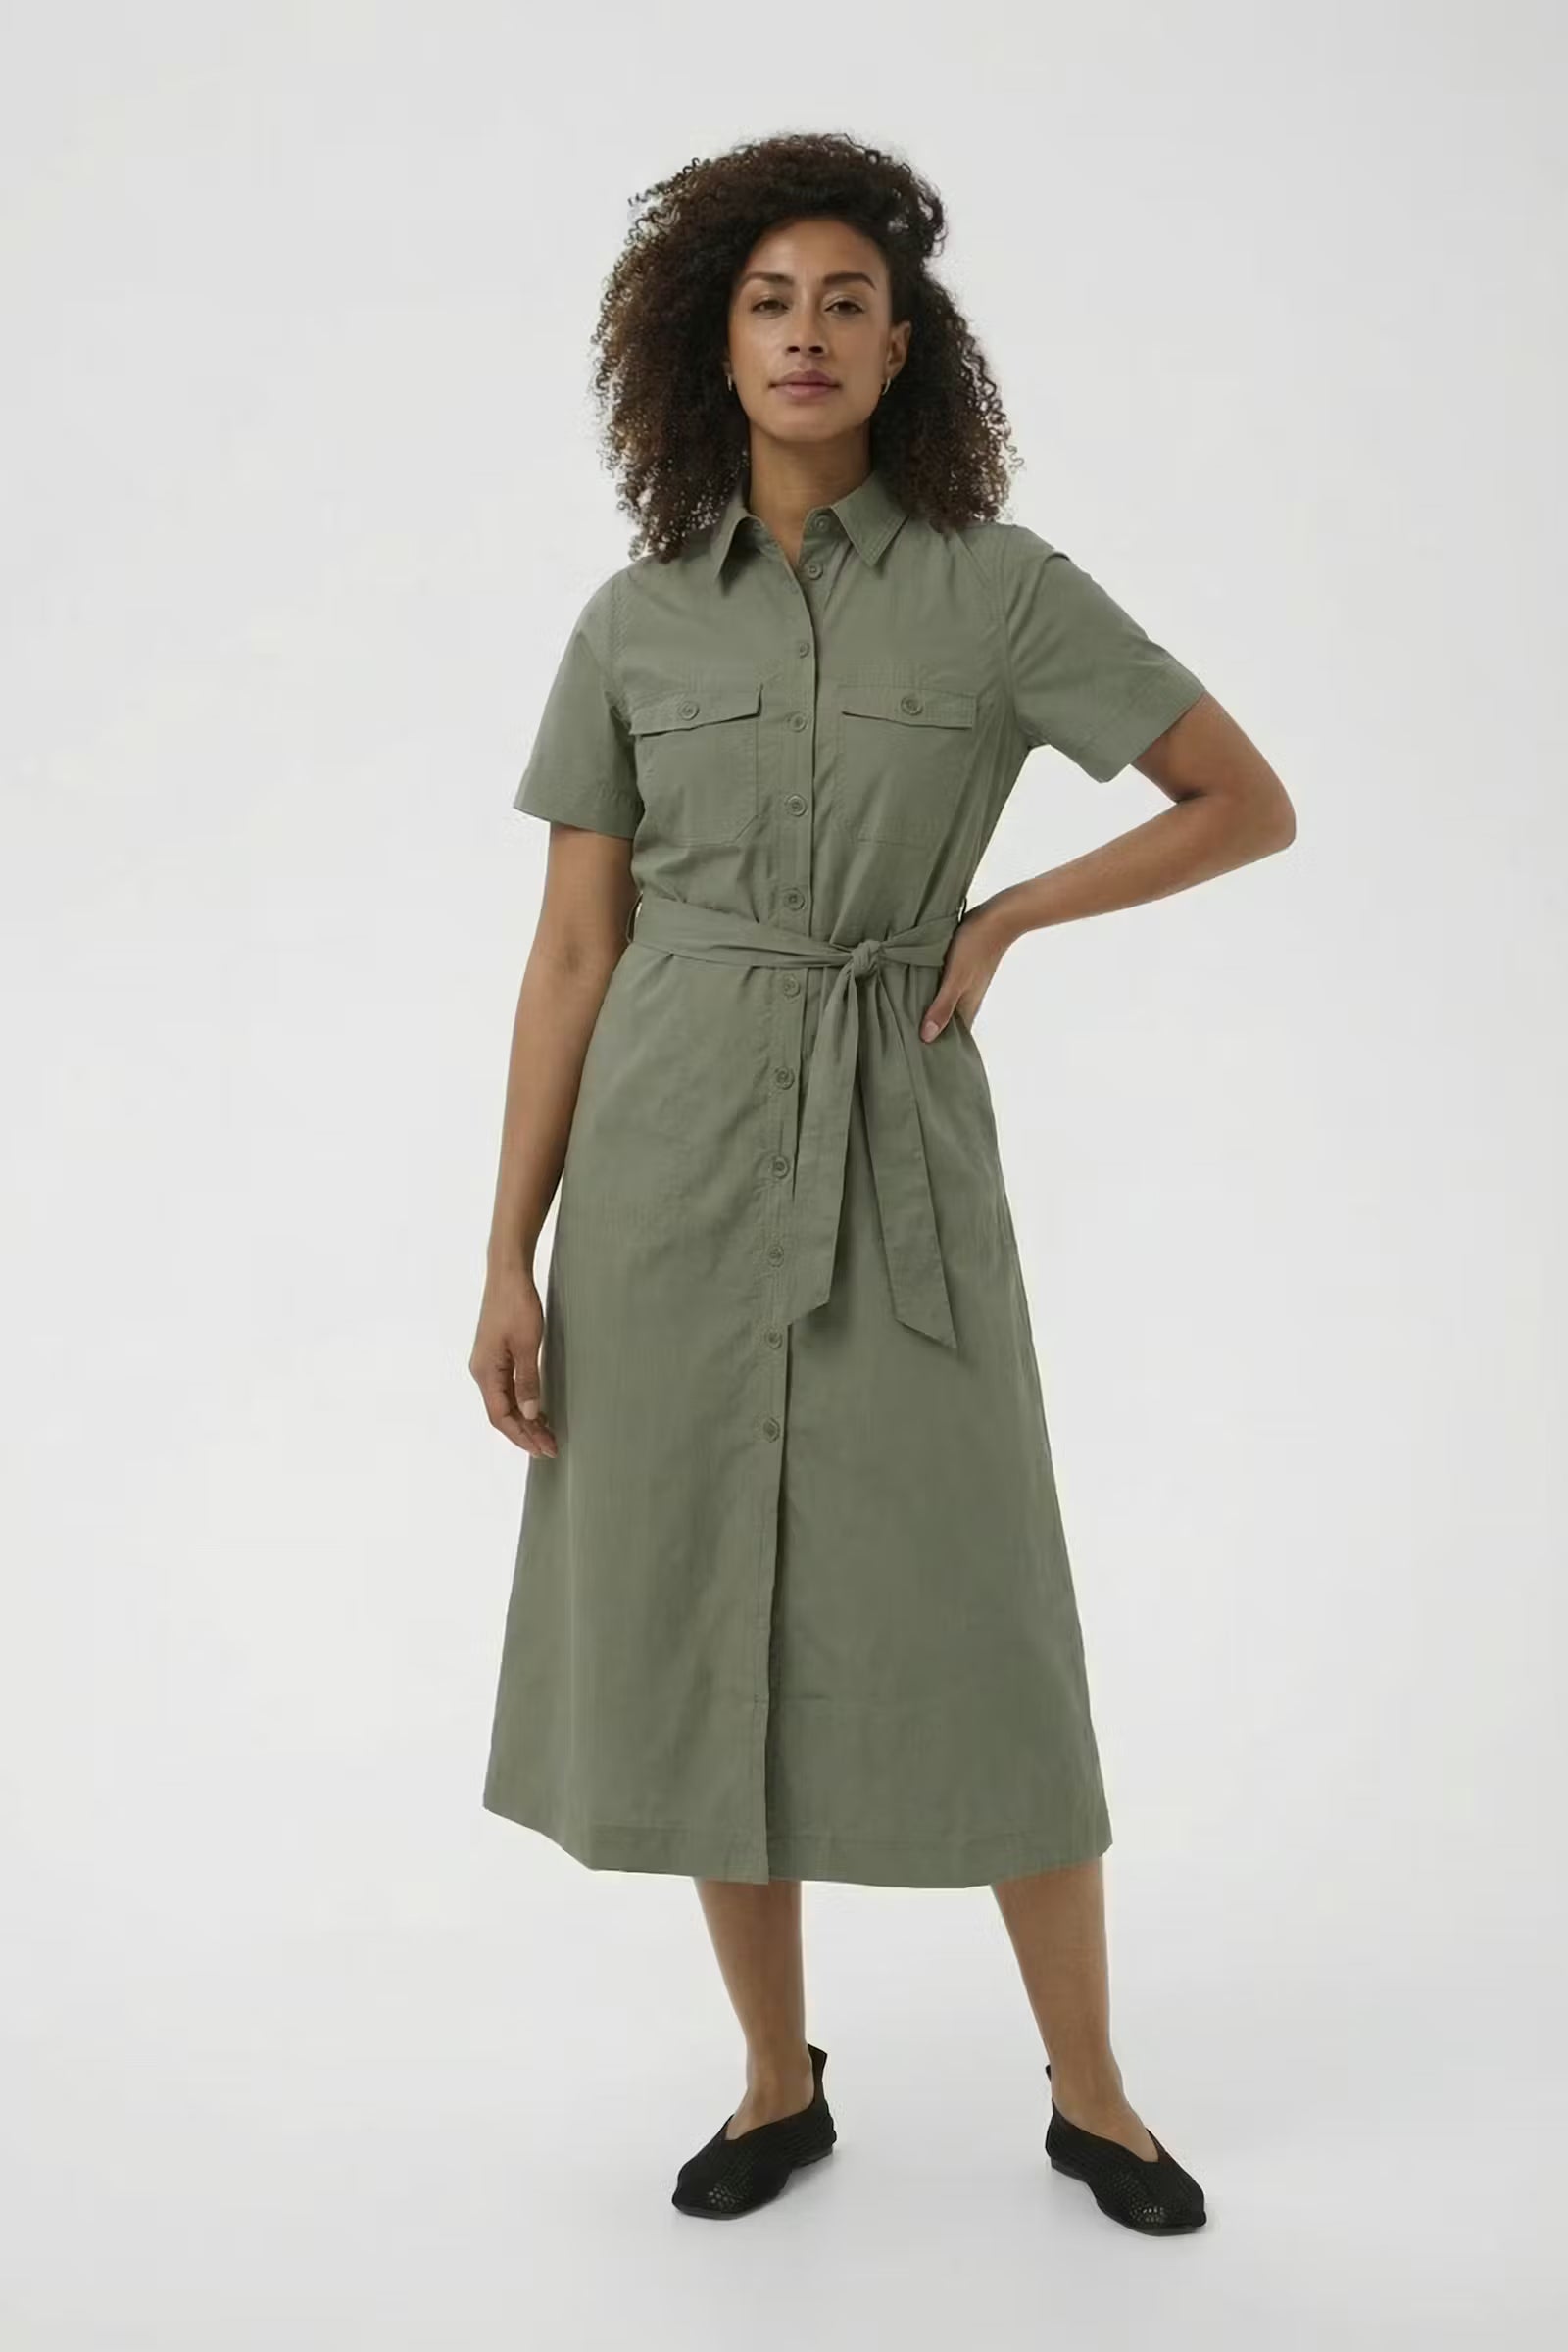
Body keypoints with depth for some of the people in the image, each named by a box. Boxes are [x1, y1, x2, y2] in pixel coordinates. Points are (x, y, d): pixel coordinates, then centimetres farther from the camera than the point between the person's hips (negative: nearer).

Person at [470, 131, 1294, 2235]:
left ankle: (1092, 2096, 22)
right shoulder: (635, 623, 4)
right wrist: (509, 1259, 0)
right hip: (669, 1154, 2)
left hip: (897, 1149, -2)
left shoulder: (1002, 585, -1)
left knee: (980, 1627, 1)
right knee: (698, 1623, 7)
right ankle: (779, 2084, 26)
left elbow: (1251, 804, 4)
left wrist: (1004, 917, -2)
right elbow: (571, 956, 4)